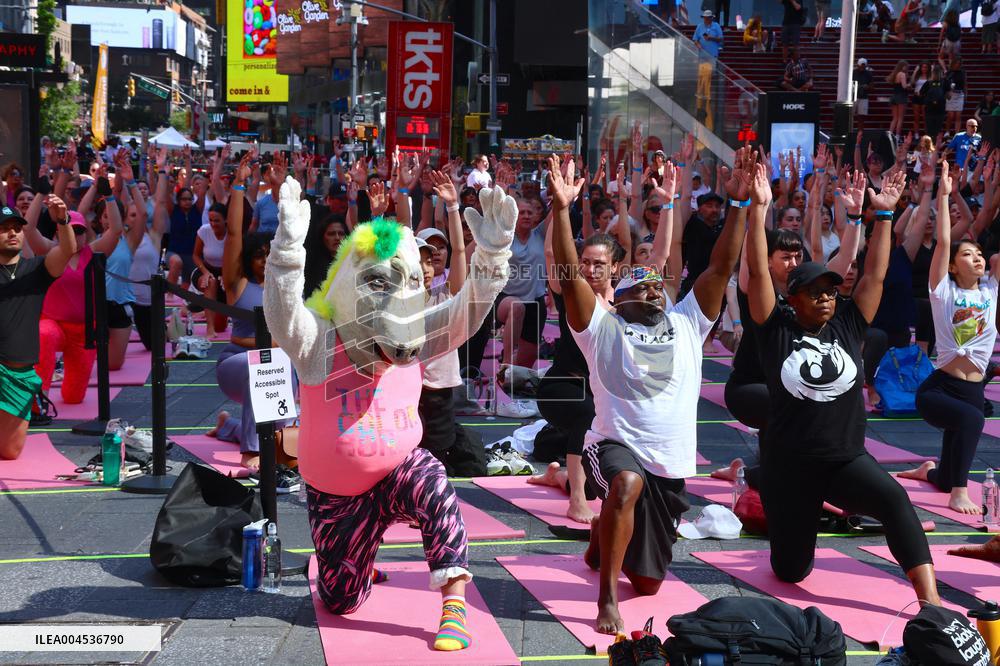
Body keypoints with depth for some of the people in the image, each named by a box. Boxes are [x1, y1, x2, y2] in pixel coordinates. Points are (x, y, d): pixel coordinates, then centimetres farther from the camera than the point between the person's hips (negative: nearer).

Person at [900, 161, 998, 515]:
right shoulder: (944, 292, -3)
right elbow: (943, 242, -11)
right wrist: (943, 194, -12)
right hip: (938, 388, -5)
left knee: (946, 479, 15)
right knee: (971, 419, -39)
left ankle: (927, 470, 50)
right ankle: (959, 492, -28)